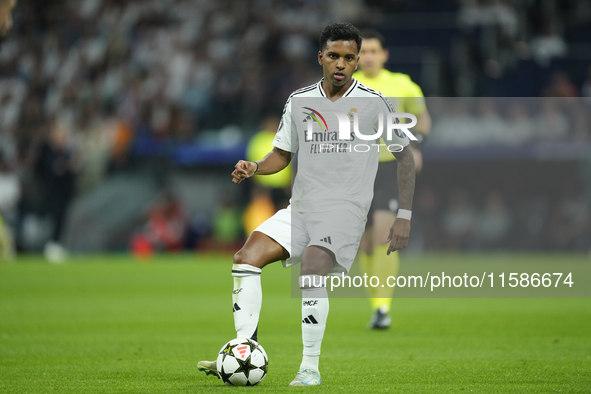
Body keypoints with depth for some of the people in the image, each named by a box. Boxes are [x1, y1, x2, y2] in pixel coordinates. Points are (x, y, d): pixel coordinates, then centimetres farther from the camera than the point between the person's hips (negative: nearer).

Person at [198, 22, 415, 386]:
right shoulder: (299, 101, 11)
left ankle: (311, 369, -23)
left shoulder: (374, 103, -1)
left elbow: (405, 156, 5)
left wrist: (404, 217, 0)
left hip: (346, 209, -5)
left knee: (312, 267, -30)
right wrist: (254, 168, -2)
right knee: (247, 257, -15)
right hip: (301, 207, 5)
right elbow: (282, 154, 21)